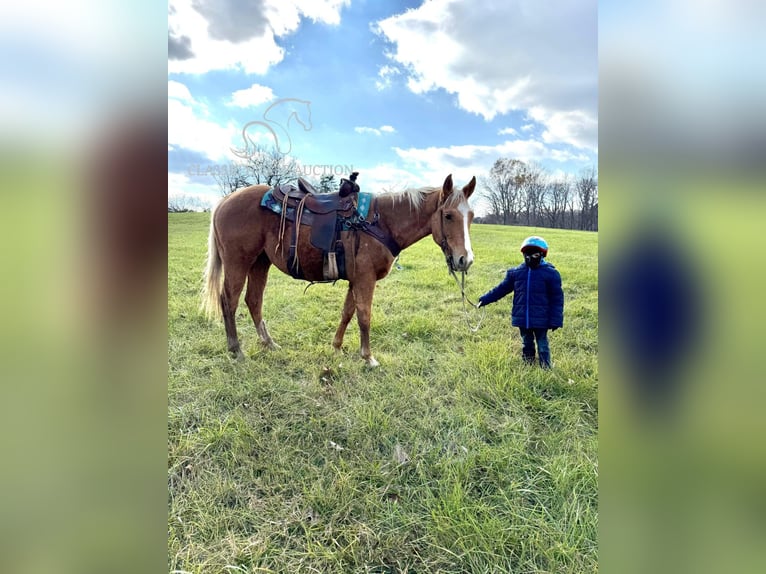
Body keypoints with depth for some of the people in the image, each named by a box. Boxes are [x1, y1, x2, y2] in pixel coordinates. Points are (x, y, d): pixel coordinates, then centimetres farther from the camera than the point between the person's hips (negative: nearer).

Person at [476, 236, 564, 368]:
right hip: (522, 318, 4)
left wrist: (555, 321, -9)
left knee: (542, 346, 7)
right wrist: (484, 299, 3)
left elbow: (557, 298, -5)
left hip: (541, 320, -4)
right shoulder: (516, 272, 3)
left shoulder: (550, 273, -6)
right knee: (526, 345, 18)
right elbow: (501, 289, 9)